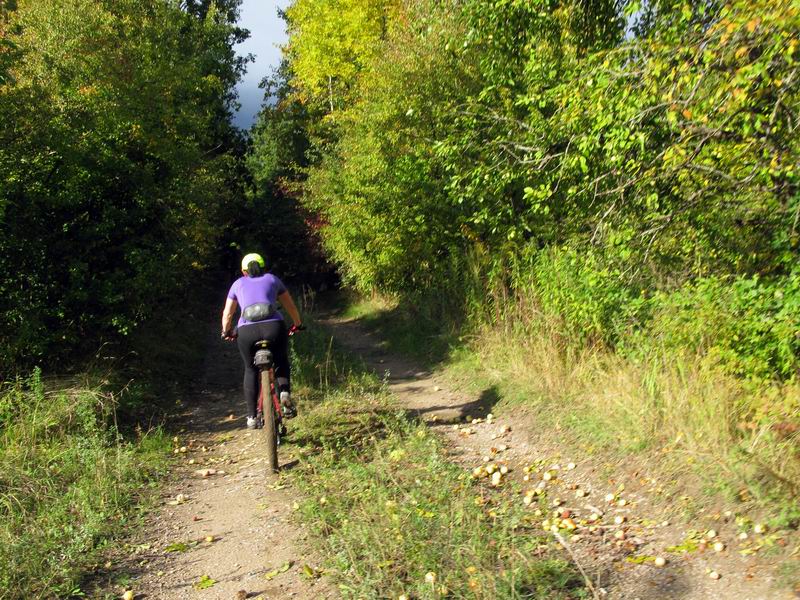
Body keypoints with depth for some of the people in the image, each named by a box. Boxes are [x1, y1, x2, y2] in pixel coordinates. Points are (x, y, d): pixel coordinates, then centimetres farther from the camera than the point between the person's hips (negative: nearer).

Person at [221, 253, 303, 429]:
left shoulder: (238, 284, 24)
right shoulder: (272, 279, 23)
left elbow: (227, 314, 25)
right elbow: (290, 306, 28)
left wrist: (226, 332, 43)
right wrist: (298, 324, 45)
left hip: (246, 331, 0)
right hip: (274, 328, 0)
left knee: (251, 370, 24)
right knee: (281, 363, 27)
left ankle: (251, 417, 21)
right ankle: (285, 393, -1)